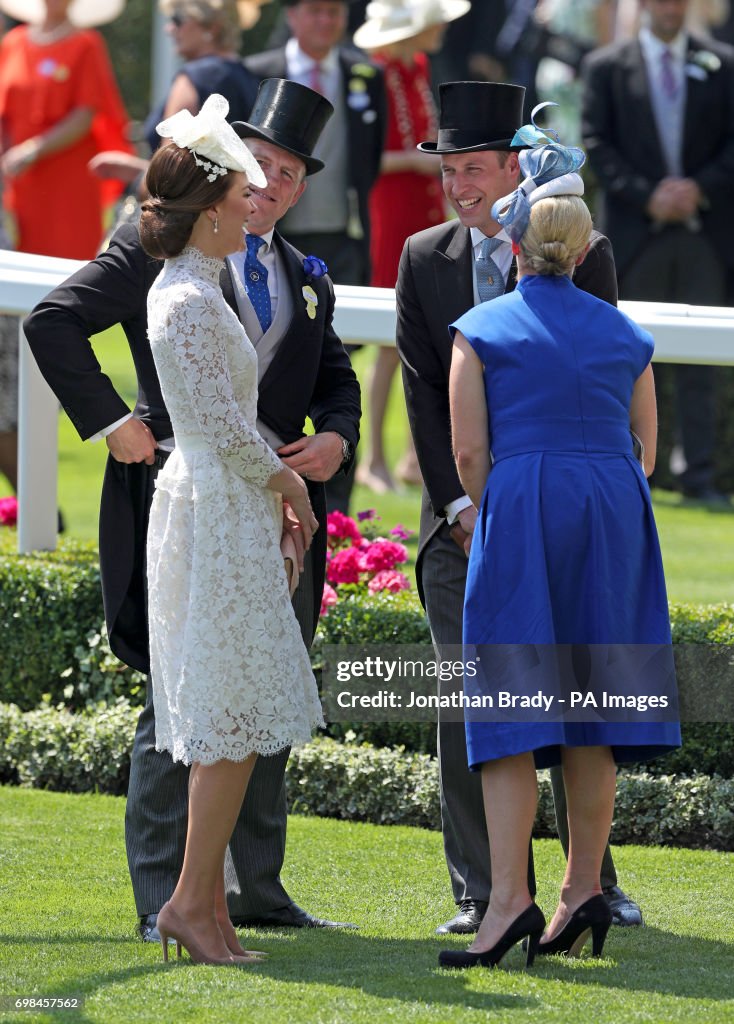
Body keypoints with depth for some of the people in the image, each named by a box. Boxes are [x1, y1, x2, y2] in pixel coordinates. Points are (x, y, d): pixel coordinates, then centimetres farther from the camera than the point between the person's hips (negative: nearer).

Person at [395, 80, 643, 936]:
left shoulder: (580, 255, 1)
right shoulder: (423, 260, 7)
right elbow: (420, 391, 4)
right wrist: (462, 504, -5)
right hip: (460, 517, 2)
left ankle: (594, 884, 11)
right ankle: (479, 893, 3)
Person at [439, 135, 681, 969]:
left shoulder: (482, 330, 2)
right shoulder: (624, 334, 12)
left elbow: (468, 449, -2)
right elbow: (644, 446, 15)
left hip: (521, 505, -4)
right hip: (613, 521, 4)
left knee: (510, 702, -4)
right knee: (590, 701, 10)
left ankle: (509, 898, -14)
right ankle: (583, 891, 12)